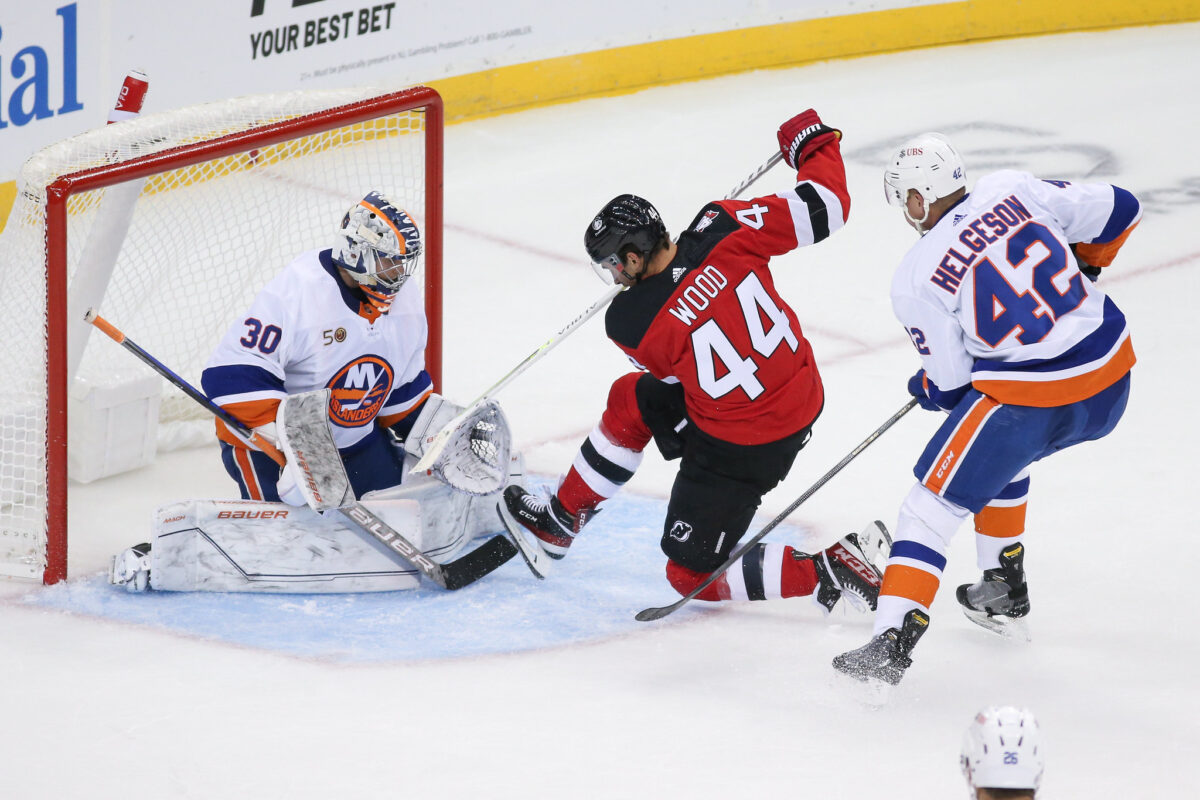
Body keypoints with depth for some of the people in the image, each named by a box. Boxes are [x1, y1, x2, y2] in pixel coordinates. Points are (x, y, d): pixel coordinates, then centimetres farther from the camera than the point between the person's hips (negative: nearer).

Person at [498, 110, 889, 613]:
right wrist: (814, 143, 7)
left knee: (692, 574, 9)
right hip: (800, 396, 8)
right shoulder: (721, 229, -17)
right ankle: (559, 523, 39)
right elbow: (825, 206, -12)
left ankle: (829, 573, -2)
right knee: (631, 401, 22)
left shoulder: (632, 324, -23)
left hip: (743, 448, -8)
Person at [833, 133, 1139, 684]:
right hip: (1111, 378, 7)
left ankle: (892, 641, -9)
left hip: (1032, 400, -7)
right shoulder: (1011, 189, 4)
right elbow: (1117, 211, 8)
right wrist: (1077, 268, 25)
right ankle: (1004, 592, 41)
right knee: (999, 451, 33)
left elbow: (951, 384, 1)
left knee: (933, 504, 4)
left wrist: (925, 390, 24)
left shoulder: (916, 280, -6)